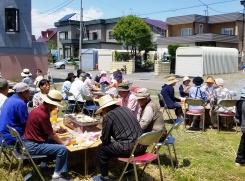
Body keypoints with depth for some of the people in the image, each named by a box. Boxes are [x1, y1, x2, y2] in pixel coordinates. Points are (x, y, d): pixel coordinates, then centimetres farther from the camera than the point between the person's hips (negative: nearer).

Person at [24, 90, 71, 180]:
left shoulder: (39, 109, 5)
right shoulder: (42, 114, -25)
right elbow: (51, 134, -15)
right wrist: (63, 142, -3)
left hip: (31, 142, 10)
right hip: (33, 146, -10)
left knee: (54, 141, 28)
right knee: (63, 149, -15)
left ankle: (44, 163, 31)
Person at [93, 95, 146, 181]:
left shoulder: (108, 116, -6)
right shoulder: (125, 108, 14)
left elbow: (105, 141, -1)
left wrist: (101, 137, 22)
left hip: (129, 148, -8)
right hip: (142, 146, 8)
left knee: (101, 149, 10)